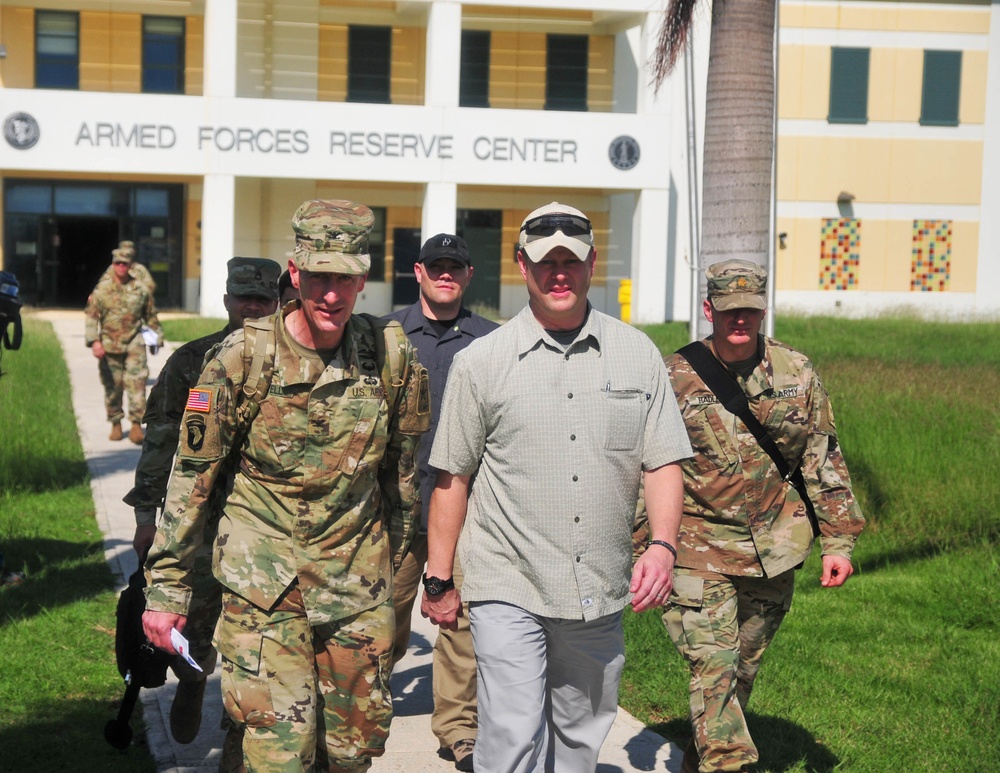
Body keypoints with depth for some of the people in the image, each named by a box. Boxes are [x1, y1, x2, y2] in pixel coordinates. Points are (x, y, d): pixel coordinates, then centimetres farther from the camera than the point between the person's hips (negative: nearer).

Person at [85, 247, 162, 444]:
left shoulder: (141, 289, 4)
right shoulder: (102, 289, 1)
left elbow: (151, 316, 15)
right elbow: (91, 316, -1)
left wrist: (158, 336, 20)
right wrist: (94, 341, -12)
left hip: (134, 344, 0)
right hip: (109, 345, 0)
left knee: (136, 383, -10)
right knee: (113, 386, 7)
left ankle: (136, 424, -7)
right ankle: (116, 424, 20)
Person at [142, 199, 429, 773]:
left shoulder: (392, 356, -3)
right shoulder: (245, 357, -10)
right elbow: (193, 474, -4)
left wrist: (393, 564, 17)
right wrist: (166, 587, -3)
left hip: (359, 589, 3)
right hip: (264, 589, -3)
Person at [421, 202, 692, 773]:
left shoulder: (639, 355, 5)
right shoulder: (481, 362, -1)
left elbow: (663, 462, 5)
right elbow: (452, 477, 3)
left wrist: (663, 545, -10)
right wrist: (439, 580, 3)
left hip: (600, 594, 3)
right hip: (508, 590, -3)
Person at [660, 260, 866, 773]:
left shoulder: (797, 374, 3)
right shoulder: (674, 378, -5)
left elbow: (824, 462, 8)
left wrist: (838, 540, 5)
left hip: (773, 551, 3)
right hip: (699, 551, -3)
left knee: (743, 670, 14)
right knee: (713, 669, -12)